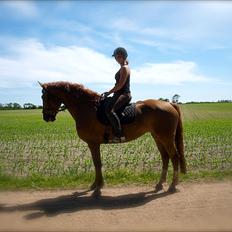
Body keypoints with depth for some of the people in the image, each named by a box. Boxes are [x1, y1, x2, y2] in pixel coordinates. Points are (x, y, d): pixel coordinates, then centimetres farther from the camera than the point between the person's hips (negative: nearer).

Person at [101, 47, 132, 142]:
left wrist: (108, 93, -13)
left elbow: (120, 85, -18)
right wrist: (109, 92, 19)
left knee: (109, 110, -31)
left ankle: (119, 135, -33)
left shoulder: (124, 68, -10)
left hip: (123, 94, -11)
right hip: (120, 94, 11)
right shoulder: (123, 67, 21)